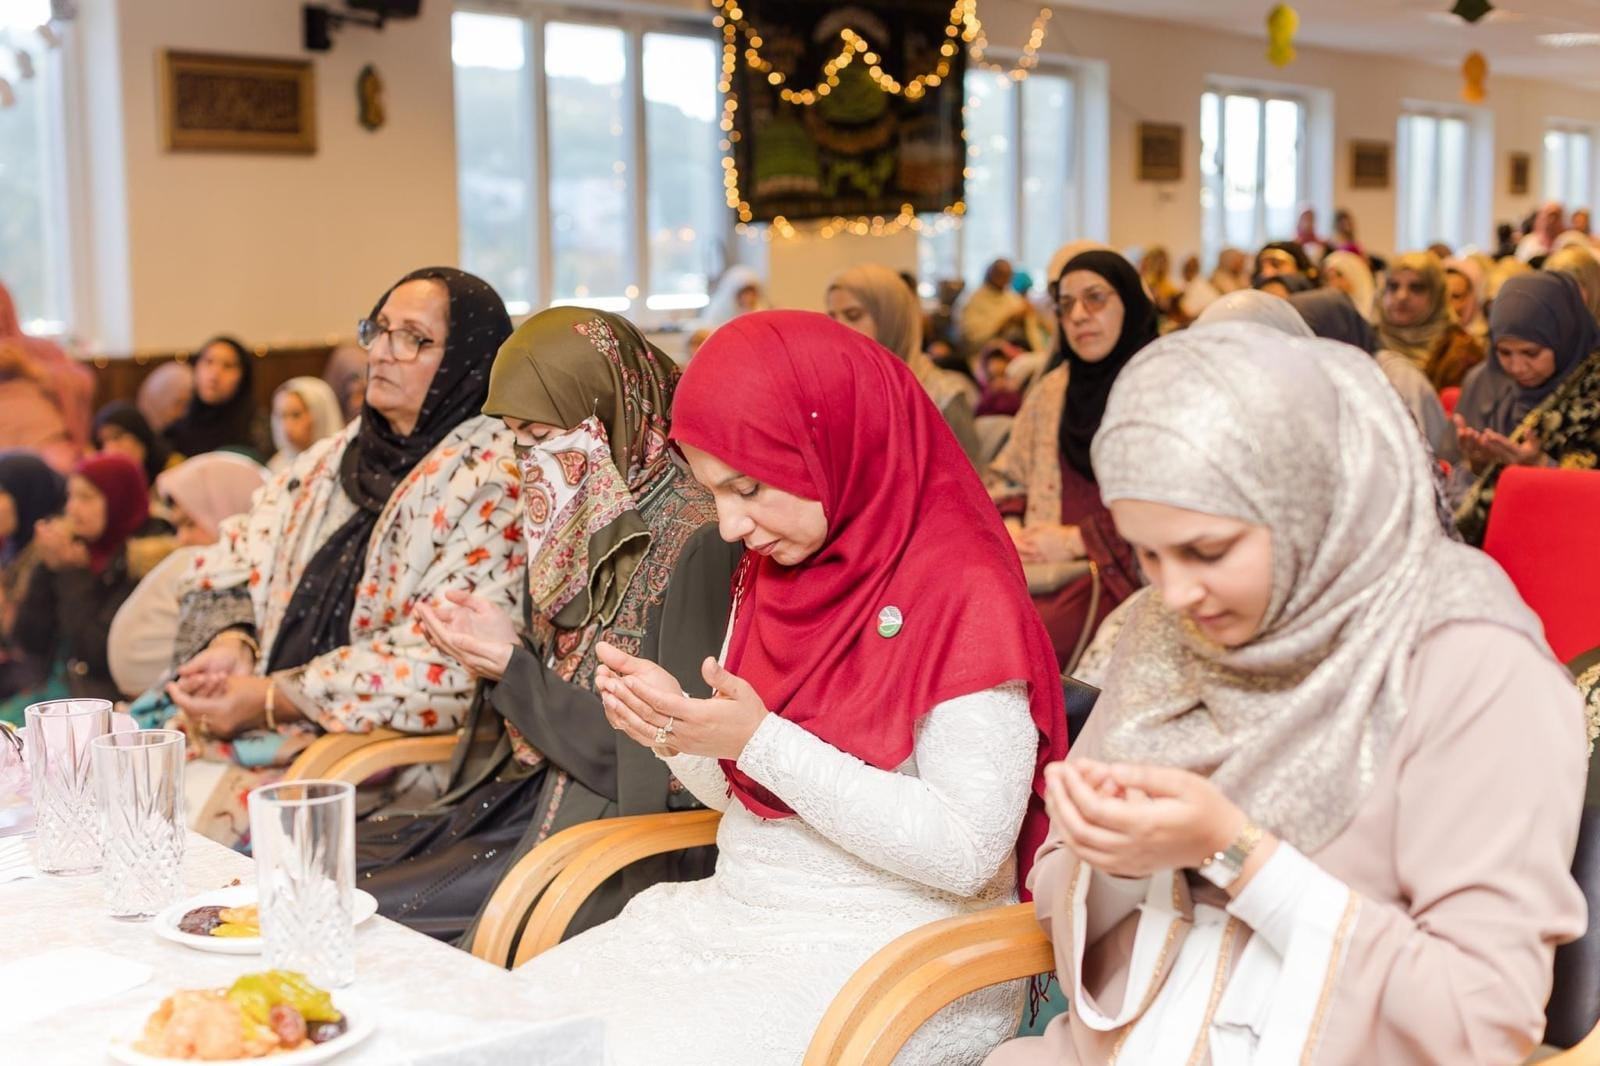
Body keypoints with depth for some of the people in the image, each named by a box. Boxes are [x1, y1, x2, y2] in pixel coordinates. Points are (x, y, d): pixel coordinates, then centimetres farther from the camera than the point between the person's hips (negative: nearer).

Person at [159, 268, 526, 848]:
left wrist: (271, 701, -17)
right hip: (263, 741, 6)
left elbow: (448, 659, -18)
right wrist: (231, 641, -6)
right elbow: (227, 573, 18)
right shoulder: (333, 458, 16)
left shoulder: (494, 482, -8)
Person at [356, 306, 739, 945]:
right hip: (535, 795, 8)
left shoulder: (693, 542, -18)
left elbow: (670, 769, -19)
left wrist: (514, 670, -15)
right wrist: (491, 646, -1)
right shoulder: (586, 521, 9)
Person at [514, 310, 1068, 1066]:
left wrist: (762, 742, -23)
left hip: (894, 951, -7)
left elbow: (968, 853, -20)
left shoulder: (960, 590, -15)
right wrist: (674, 728, -7)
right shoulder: (769, 571, 8)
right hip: (734, 912, 7)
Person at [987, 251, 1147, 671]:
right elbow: (1004, 477, 23)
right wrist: (1010, 525, 1)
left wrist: (1078, 540, -12)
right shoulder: (1050, 391, 19)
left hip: (1118, 569, -5)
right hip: (1041, 562, 5)